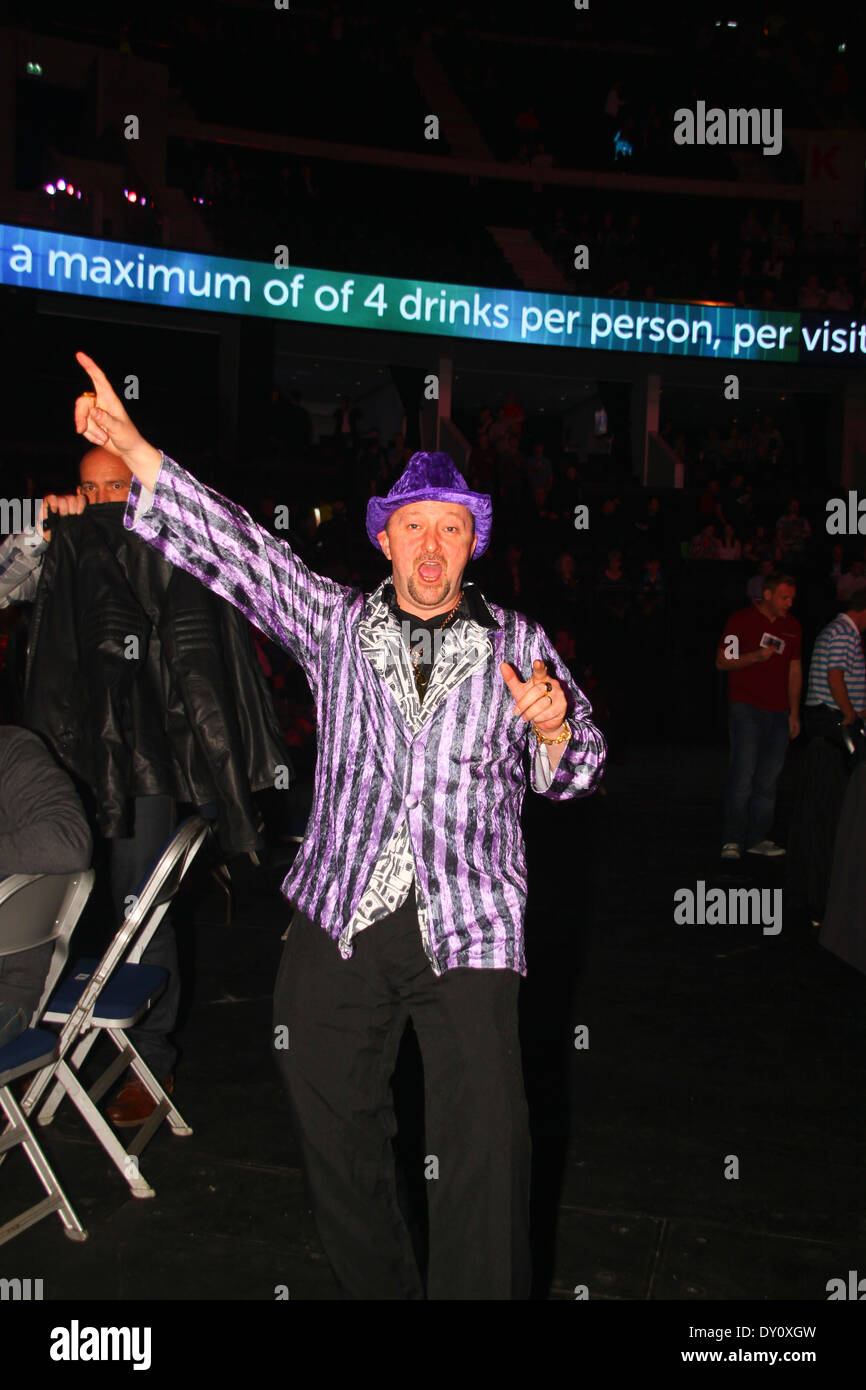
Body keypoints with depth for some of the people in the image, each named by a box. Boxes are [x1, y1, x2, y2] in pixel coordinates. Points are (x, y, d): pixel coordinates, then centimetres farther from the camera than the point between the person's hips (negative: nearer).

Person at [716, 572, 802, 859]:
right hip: (746, 708, -5)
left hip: (778, 712, 5)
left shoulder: (792, 626, 13)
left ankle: (758, 838, 12)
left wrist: (794, 713, 14)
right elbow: (722, 662, -3)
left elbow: (795, 670, 18)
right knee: (743, 774, -10)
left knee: (768, 778, 5)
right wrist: (756, 656, -18)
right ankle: (733, 840, -5)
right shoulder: (741, 620, -3)